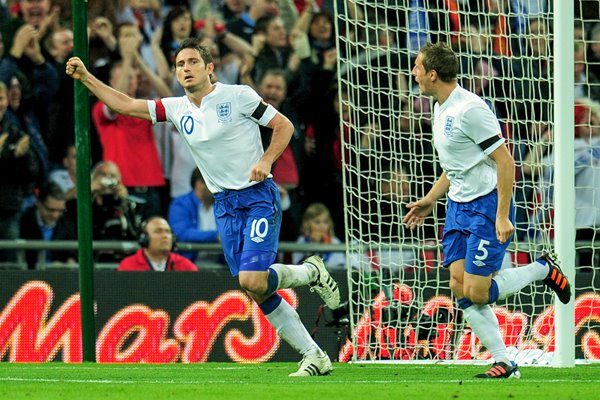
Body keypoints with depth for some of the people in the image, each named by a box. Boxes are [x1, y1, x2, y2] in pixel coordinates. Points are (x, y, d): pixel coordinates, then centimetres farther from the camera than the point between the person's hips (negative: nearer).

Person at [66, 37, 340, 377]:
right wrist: (86, 77, 2)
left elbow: (284, 126, -2)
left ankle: (311, 272, 8)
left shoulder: (237, 96, -6)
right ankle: (315, 357, 7)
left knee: (253, 280, -22)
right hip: (225, 205, 6)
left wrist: (266, 160, -17)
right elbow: (125, 105, 10)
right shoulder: (177, 109, 8)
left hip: (258, 195, -6)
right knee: (258, 293, -1)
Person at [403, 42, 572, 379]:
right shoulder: (442, 108, 11)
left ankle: (543, 269, 11)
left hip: (487, 205, -9)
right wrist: (430, 200, 23)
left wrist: (502, 216, -22)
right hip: (459, 206, 9)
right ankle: (504, 363, 3)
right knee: (460, 287, -1)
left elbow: (505, 160, -20)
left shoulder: (469, 109, -19)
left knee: (476, 292, -11)